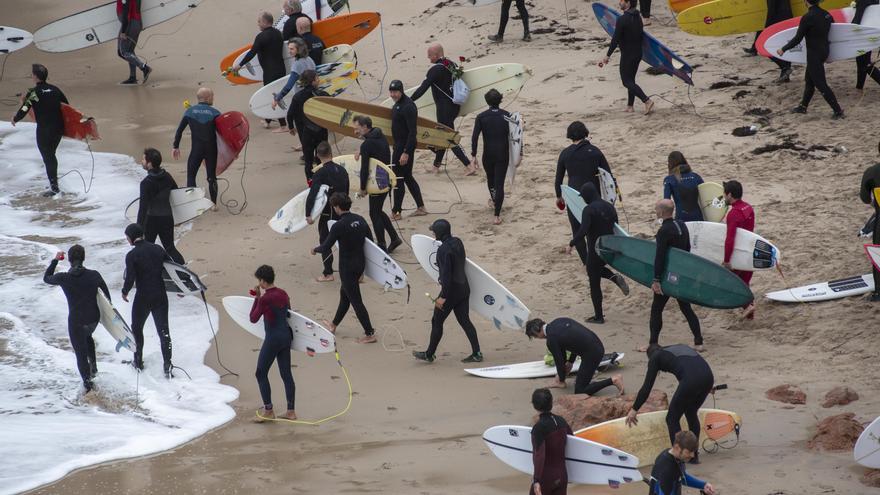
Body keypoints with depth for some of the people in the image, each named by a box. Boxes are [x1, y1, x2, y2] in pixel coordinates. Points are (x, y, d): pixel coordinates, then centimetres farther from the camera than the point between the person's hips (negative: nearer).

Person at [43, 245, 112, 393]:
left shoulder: (63, 278, -16)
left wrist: (55, 260, 17)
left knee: (80, 352, 12)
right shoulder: (94, 275, -13)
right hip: (94, 318, 3)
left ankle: (87, 382, 18)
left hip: (76, 321, -3)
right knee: (88, 337, 35)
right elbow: (106, 296, -3)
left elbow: (46, 278, 6)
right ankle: (93, 366, 28)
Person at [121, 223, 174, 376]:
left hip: (143, 297, -4)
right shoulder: (157, 249, 1)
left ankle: (138, 361, 26)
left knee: (137, 328, 18)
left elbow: (130, 279, -17)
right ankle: (167, 365, -3)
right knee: (163, 330, 5)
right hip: (161, 296, 4)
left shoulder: (132, 255, -13)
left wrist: (125, 292, 3)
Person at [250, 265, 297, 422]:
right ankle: (291, 410, 15)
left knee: (261, 373, 6)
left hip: (273, 339, -8)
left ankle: (268, 410, 9)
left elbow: (253, 319, -12)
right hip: (286, 336, 8)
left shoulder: (264, 299, -19)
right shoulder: (283, 294, 4)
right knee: (286, 374, 13)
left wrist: (257, 298, -4)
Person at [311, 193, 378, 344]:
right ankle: (334, 324, 43)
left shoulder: (339, 226, -22)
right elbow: (370, 241, 7)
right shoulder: (360, 220, -1)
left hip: (347, 267, -8)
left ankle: (370, 334, 3)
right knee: (345, 293, 25)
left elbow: (326, 248, -17)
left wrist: (315, 250, 4)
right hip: (361, 263, 8)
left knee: (355, 300, 2)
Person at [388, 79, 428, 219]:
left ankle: (396, 212, 3)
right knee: (407, 177, 16)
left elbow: (412, 132, -24)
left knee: (398, 178, -4)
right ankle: (420, 207, 23)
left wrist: (406, 152, -27)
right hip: (399, 145, 11)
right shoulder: (398, 103, 11)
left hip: (405, 146, -11)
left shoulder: (408, 106, -21)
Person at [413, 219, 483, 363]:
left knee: (437, 322, 8)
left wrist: (443, 296, -20)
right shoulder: (458, 242, 3)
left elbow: (446, 274, -25)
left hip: (452, 290, -8)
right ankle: (476, 353, 11)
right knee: (464, 320, 13)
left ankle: (429, 354, 20)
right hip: (464, 287, 8)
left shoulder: (443, 250, -23)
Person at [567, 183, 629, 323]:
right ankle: (615, 278, 5)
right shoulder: (609, 206, 4)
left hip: (595, 250, -7)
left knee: (594, 284, 5)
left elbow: (583, 231, -28)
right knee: (598, 269, 33)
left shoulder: (589, 210, -19)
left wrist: (571, 244, -17)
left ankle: (599, 316, 10)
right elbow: (616, 226, 11)